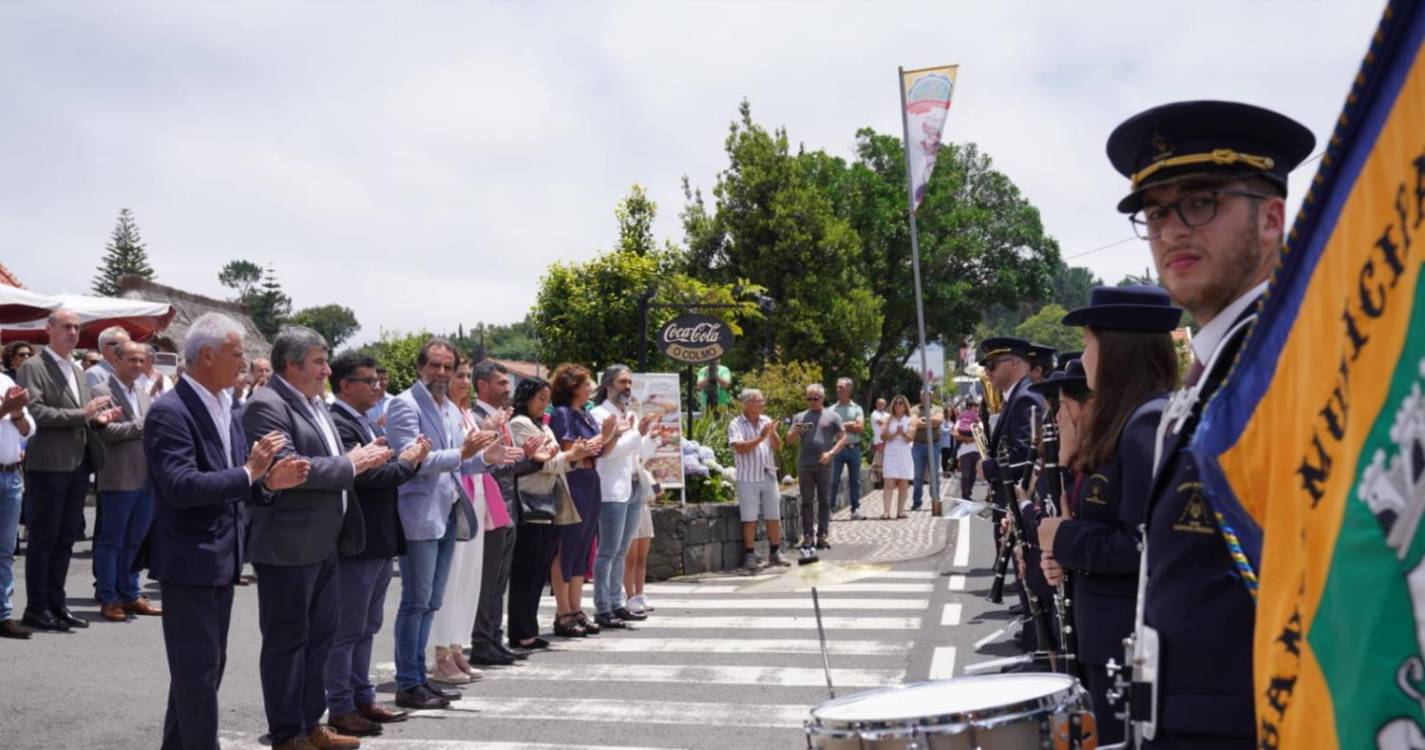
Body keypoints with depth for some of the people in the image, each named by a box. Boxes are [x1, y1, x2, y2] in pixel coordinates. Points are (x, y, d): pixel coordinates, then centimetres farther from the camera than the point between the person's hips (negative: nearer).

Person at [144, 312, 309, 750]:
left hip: (221, 558, 9)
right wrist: (249, 473, -24)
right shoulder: (169, 411, -17)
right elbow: (180, 486, -27)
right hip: (189, 561, -9)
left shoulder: (225, 409, 11)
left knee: (207, 665, 19)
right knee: (197, 669, -1)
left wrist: (269, 482, -4)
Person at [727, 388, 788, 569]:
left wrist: (773, 433, -11)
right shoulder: (736, 424, -5)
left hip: (768, 475, 4)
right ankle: (750, 555, 8)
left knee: (774, 516, 7)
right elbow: (740, 448, -18)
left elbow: (778, 447, 8)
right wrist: (760, 437, -20)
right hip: (748, 478, -4)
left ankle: (775, 553, 17)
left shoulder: (766, 421, 9)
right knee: (749, 518, 0)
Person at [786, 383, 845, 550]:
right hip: (804, 465, 2)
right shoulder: (800, 417, 14)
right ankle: (807, 535, 5)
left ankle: (823, 535, 6)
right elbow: (790, 440, 12)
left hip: (824, 465, -1)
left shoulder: (831, 416, 8)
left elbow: (843, 437, 3)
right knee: (807, 502, 3)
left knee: (824, 501, 2)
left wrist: (831, 453, -10)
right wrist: (796, 432, -10)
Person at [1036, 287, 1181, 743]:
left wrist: (1065, 539, -14)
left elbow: (1145, 544, -26)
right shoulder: (1126, 422, 11)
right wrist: (1069, 556, 3)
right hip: (1121, 636, 10)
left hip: (1137, 644, -10)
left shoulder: (1151, 422, -20)